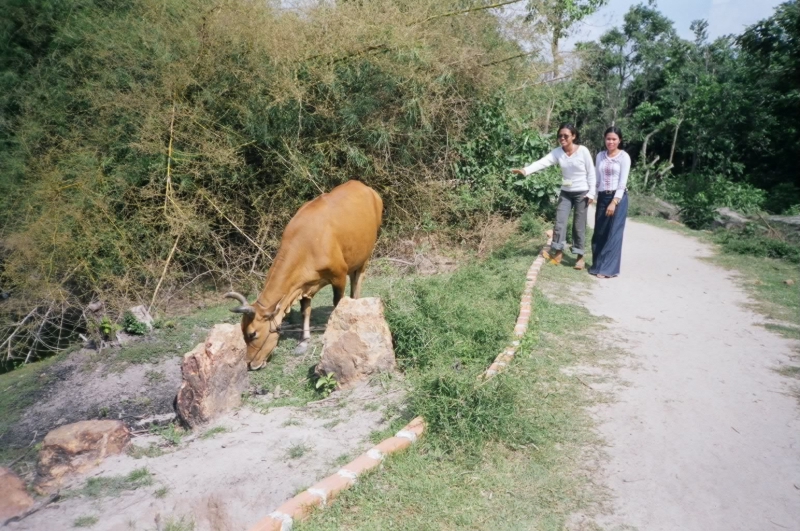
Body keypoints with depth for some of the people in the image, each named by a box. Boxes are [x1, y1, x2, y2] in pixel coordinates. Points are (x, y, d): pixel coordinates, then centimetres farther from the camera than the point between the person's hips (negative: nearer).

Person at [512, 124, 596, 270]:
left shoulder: (583, 151, -13)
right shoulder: (557, 152, -5)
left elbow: (591, 173, -7)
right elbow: (542, 162, -20)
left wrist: (591, 193, -10)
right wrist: (525, 170, -37)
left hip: (581, 193, -3)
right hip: (565, 193, 4)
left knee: (579, 225, 2)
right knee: (560, 222, -1)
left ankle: (580, 256, 11)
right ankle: (558, 252, 10)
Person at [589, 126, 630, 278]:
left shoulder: (624, 157, -5)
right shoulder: (600, 156, 9)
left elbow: (622, 182, -10)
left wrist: (614, 202, -16)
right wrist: (596, 197, 10)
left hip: (618, 198, -5)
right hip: (602, 197, 5)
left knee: (613, 233, -3)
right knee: (599, 233, 7)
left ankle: (608, 269, 1)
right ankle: (598, 265, 18)